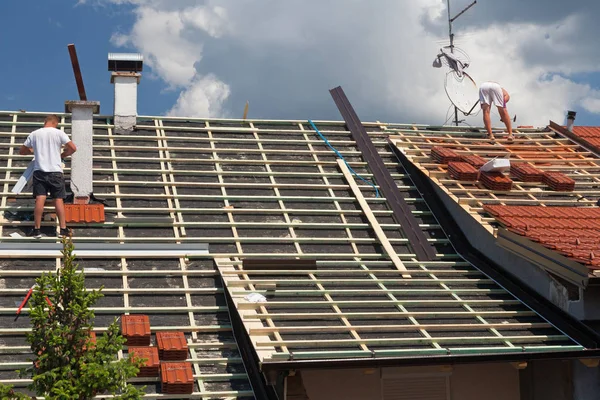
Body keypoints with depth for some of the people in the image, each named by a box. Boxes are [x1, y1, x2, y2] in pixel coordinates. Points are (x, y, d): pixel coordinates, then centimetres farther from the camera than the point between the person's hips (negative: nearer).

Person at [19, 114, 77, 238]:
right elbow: (73, 148, -7)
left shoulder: (34, 134, 6)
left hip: (39, 171, 1)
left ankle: (37, 229, -3)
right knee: (58, 200, 2)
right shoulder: (59, 133, -1)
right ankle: (63, 229, 1)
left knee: (40, 199, -2)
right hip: (55, 171, -1)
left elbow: (22, 151, 16)